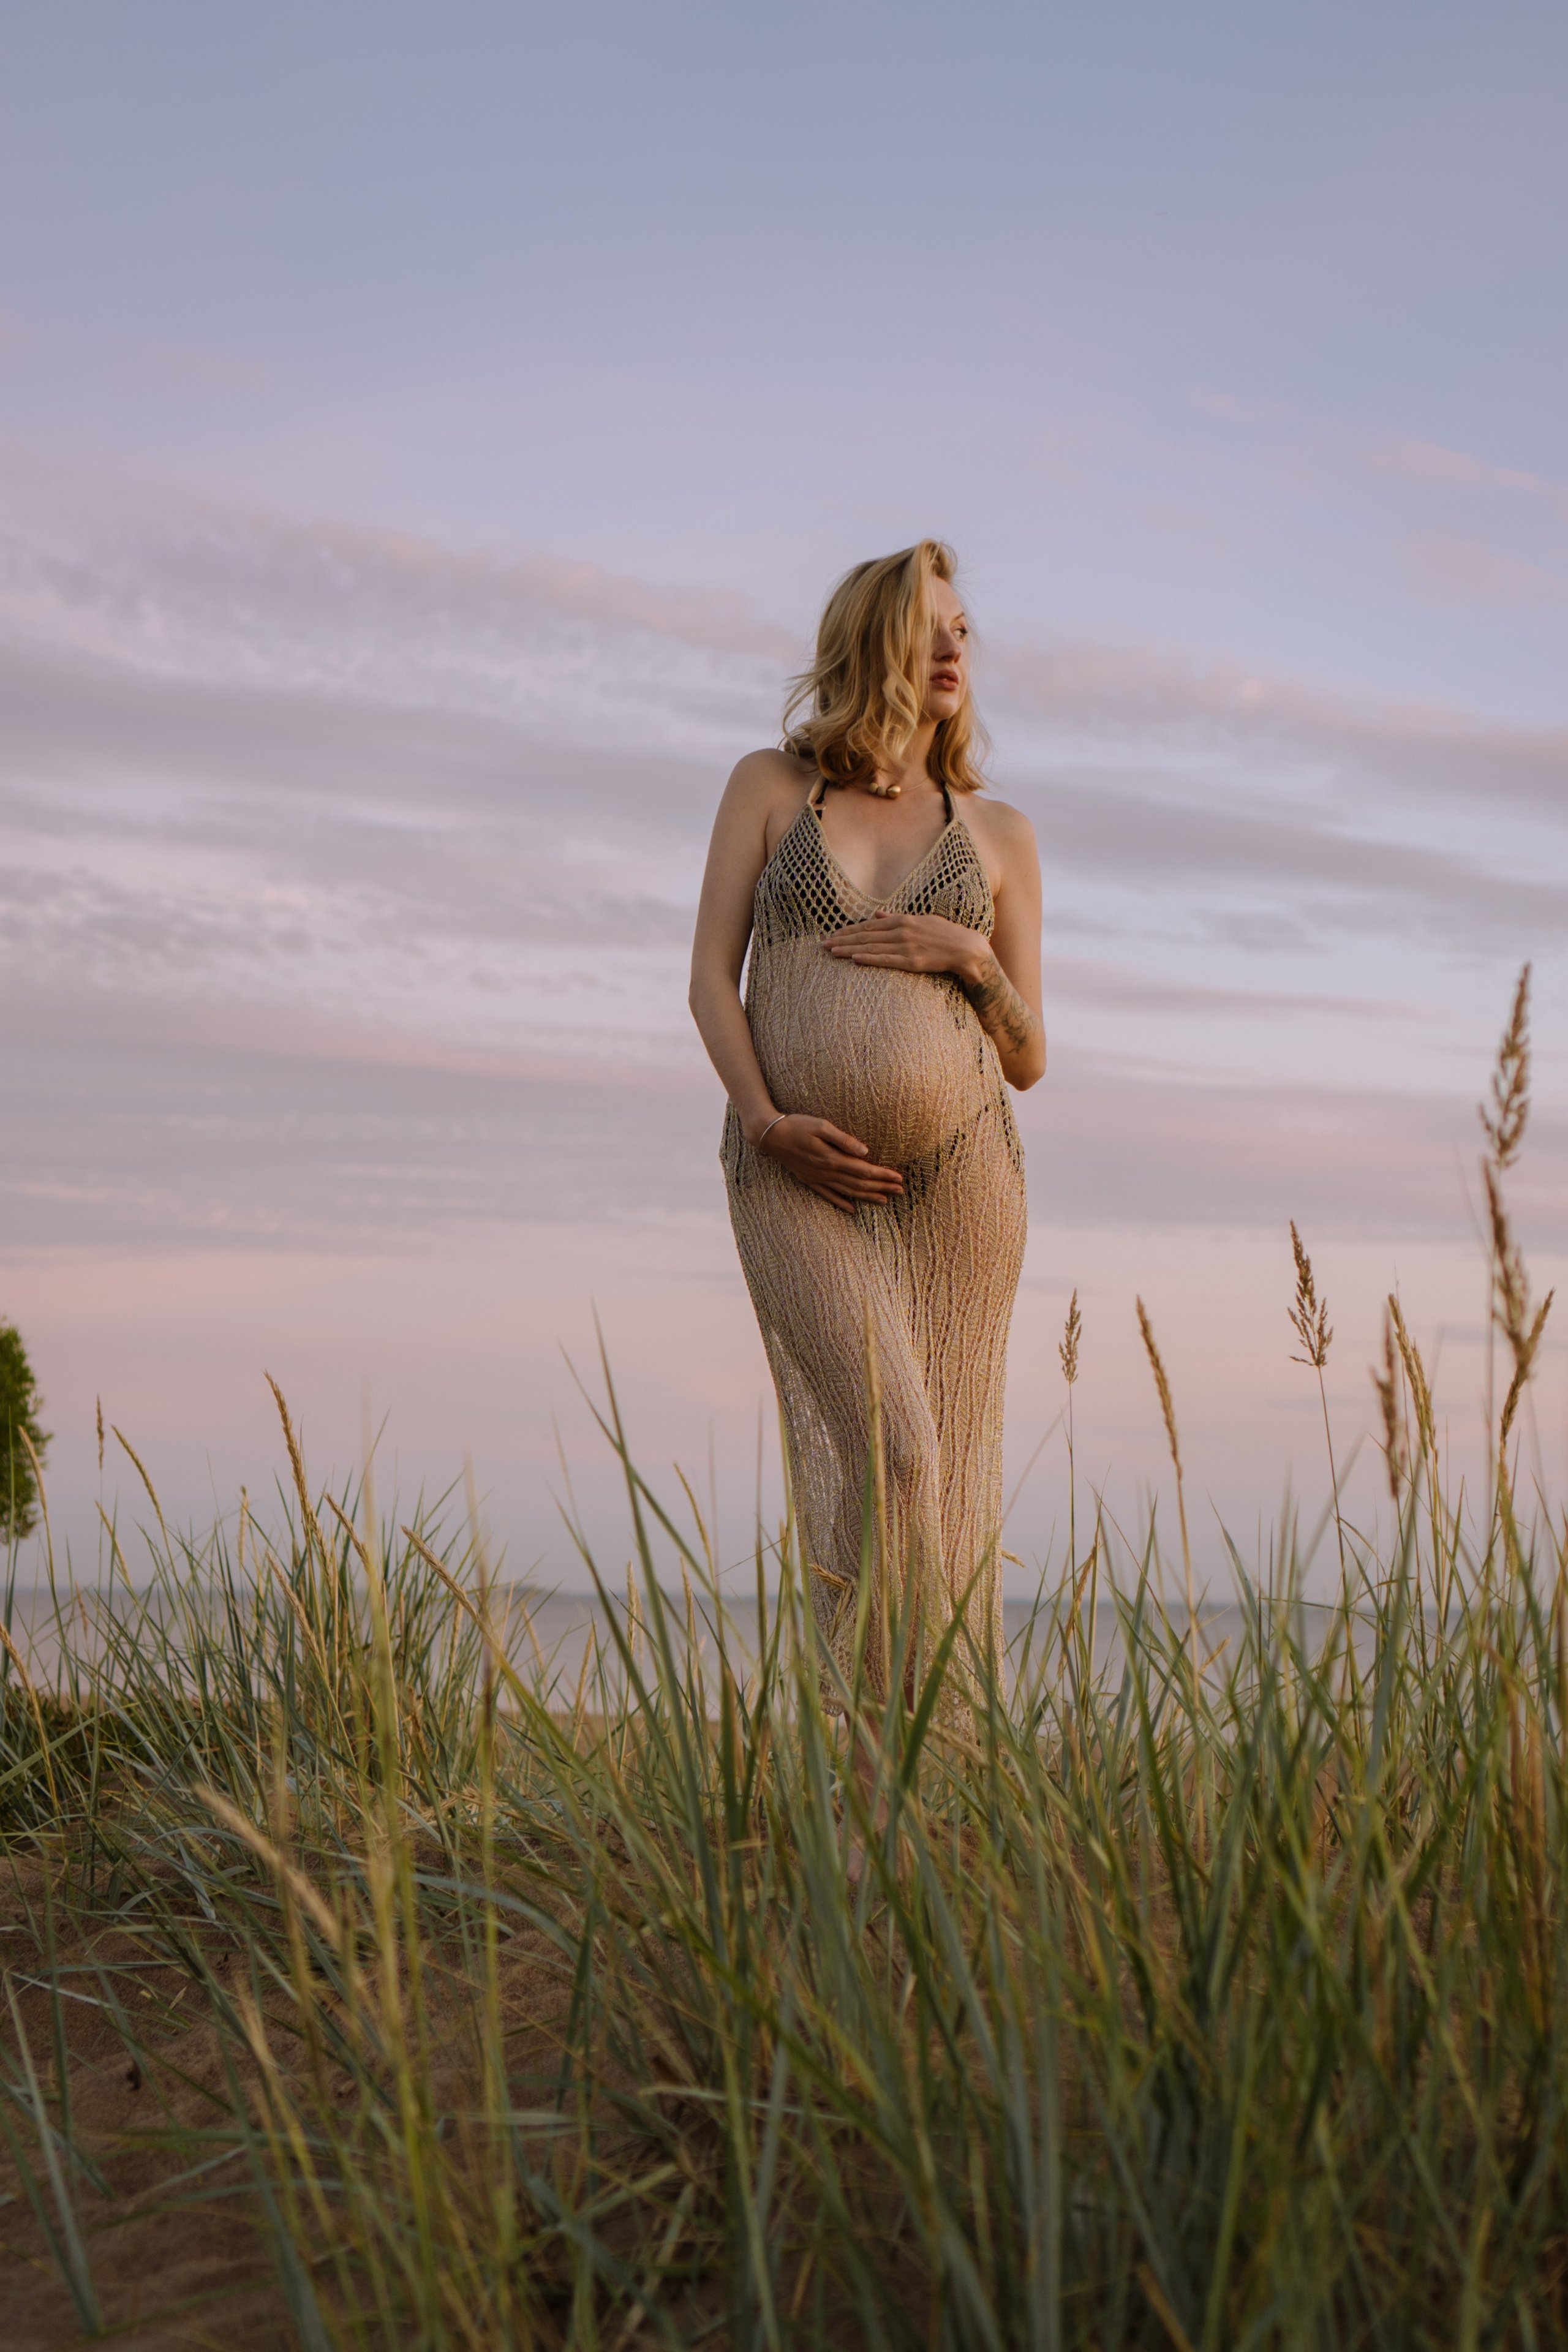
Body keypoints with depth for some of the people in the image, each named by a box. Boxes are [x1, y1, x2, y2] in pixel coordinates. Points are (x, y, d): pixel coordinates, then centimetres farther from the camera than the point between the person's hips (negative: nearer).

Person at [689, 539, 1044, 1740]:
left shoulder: (999, 833, 15)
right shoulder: (769, 785, 13)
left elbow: (1027, 1059, 13)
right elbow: (712, 977, 5)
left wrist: (971, 958, -6)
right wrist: (764, 1119, -11)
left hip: (958, 1162, 2)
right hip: (799, 1175, -2)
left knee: (952, 1482, 0)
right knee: (884, 1449, -18)